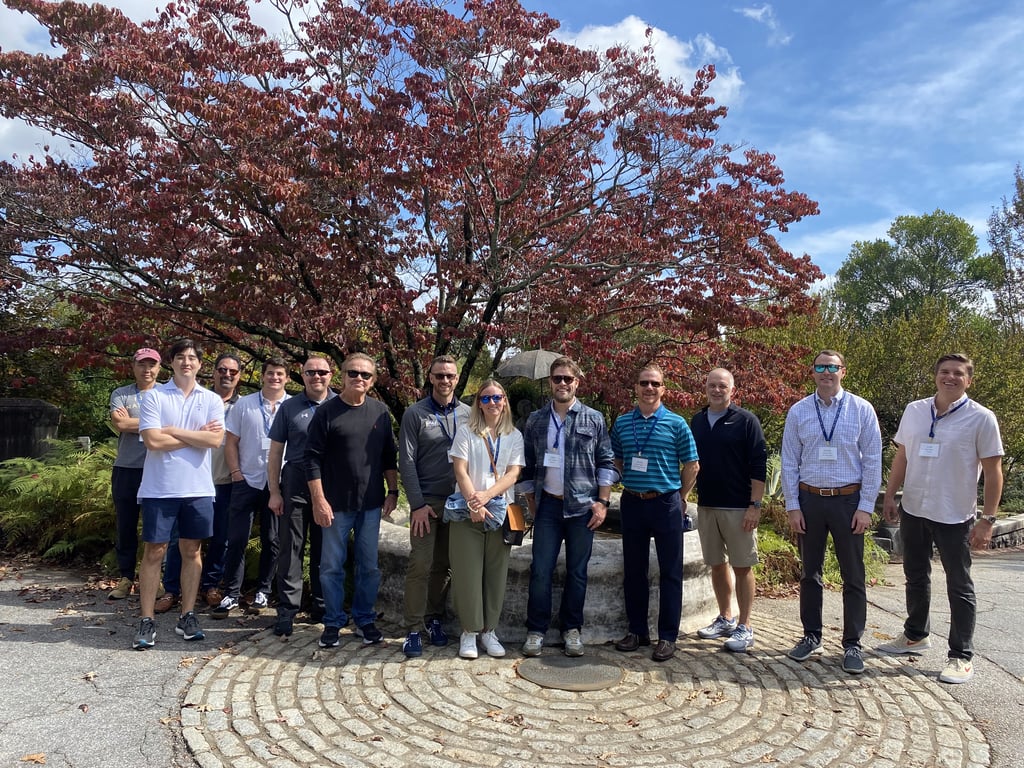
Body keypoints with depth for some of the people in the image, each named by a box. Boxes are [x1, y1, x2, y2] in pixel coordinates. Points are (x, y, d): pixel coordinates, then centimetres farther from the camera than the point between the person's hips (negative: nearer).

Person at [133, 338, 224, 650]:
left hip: (198, 489, 2)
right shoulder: (154, 396, -1)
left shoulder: (212, 400, 4)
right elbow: (152, 440, -13)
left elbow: (215, 440, -10)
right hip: (159, 489, -2)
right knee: (154, 552, 4)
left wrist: (172, 430, -11)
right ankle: (146, 622, 13)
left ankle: (187, 617, 21)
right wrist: (198, 435, -8)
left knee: (192, 551, 10)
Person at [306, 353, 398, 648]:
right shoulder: (327, 412, -6)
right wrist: (318, 500, -12)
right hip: (336, 505, -3)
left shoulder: (380, 412, 5)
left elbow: (390, 456, 11)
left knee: (369, 566, 11)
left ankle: (364, 619, 26)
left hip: (371, 504, 3)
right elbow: (313, 458, -7)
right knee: (332, 567, 6)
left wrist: (392, 492, 5)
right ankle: (333, 622, 22)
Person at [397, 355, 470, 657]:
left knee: (444, 565, 9)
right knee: (421, 565, -6)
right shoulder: (415, 414, -2)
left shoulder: (468, 414, 6)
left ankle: (434, 619, 23)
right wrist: (417, 504, -11)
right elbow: (406, 462, -5)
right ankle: (412, 629, 3)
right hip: (427, 501, -3)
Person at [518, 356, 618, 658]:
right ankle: (536, 630, 12)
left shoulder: (594, 419, 1)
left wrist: (602, 502, -5)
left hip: (583, 506, -1)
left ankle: (572, 630, 21)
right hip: (548, 505, 1)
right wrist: (531, 504, 7)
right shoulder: (536, 420, 6)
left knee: (577, 571, 7)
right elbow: (527, 465, 10)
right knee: (540, 570, 0)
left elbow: (606, 462, 1)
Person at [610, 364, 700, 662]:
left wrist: (680, 498, 5)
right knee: (633, 570, 10)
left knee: (670, 572, 4)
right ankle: (637, 630, 24)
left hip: (666, 503, -2)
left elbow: (692, 465, 3)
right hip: (632, 503, 3)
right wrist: (632, 484, 9)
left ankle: (668, 636, 15)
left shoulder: (676, 423, -2)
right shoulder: (622, 423, 6)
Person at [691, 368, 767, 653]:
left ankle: (744, 627, 11)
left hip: (738, 508, -5)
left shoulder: (746, 420, -5)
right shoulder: (696, 421, 9)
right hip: (706, 506, 5)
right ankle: (725, 618, 27)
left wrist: (755, 505, -13)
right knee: (717, 564, 13)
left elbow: (758, 465, -9)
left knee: (742, 566, 2)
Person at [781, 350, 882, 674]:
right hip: (809, 499, 2)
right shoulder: (798, 412, 1)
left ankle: (852, 645, 20)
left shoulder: (861, 410, -3)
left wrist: (866, 507, -7)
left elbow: (872, 461, -2)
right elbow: (789, 462, 3)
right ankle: (811, 636, 28)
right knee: (809, 573, 13)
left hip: (848, 500, -2)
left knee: (853, 576, 6)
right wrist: (793, 506, -2)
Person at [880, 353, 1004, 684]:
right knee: (915, 577, 19)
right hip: (913, 510, 5)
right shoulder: (914, 411, 3)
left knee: (959, 587, 6)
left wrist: (987, 519, -12)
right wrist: (890, 497, 7)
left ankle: (961, 657, 17)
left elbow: (993, 471, -9)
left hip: (955, 517, -5)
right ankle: (915, 636, 37)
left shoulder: (981, 418, -10)